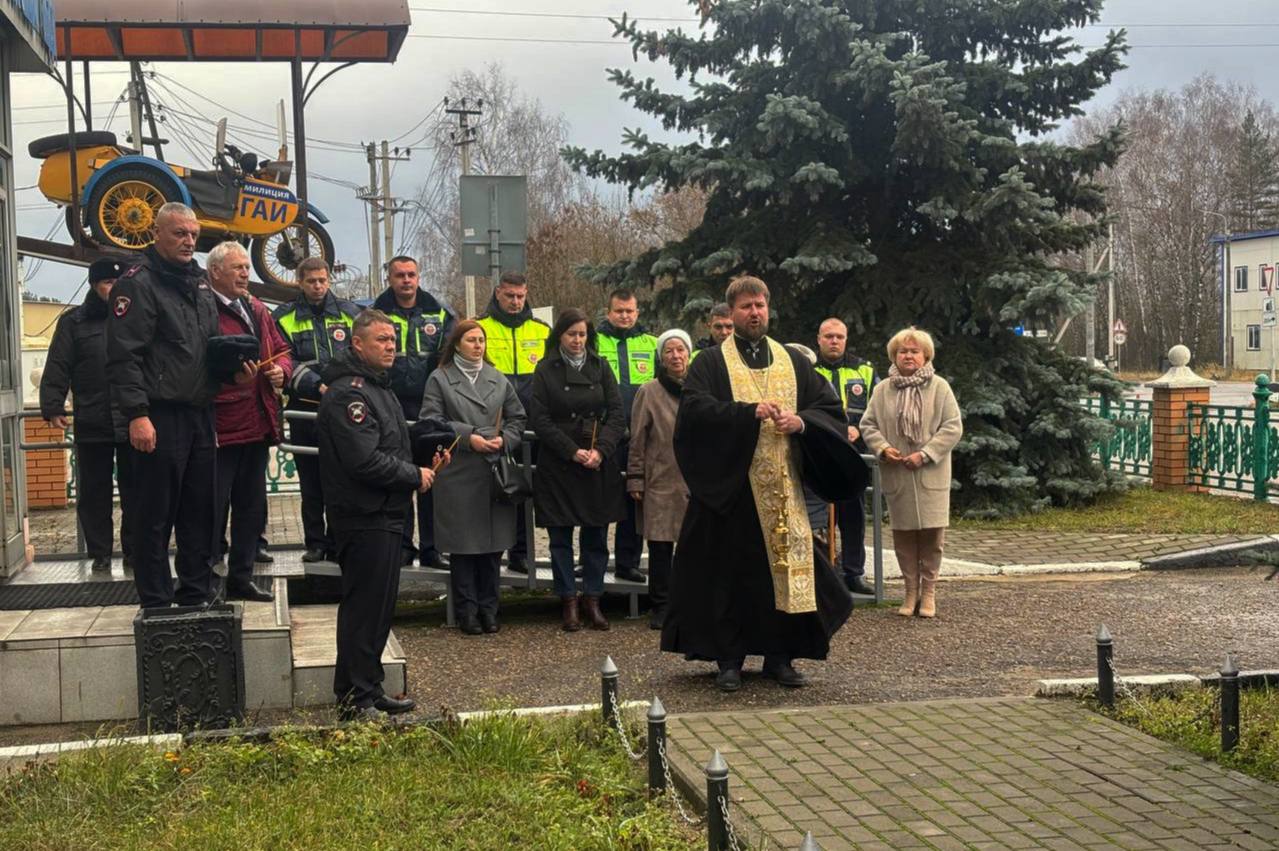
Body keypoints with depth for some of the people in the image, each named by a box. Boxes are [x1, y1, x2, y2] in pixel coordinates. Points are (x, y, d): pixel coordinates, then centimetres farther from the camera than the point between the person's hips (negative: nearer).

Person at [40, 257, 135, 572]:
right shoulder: (74, 321, 6)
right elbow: (57, 369, 1)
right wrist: (52, 408, -8)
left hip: (132, 421, 1)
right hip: (92, 425, -1)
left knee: (135, 492, 6)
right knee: (94, 494, 6)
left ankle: (134, 550, 15)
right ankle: (99, 554, 15)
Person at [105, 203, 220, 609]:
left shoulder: (199, 281, 17)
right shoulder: (138, 283, -8)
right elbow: (123, 357, -16)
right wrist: (137, 414, -22)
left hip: (200, 416, 8)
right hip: (160, 418, -8)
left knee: (200, 510, 12)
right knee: (156, 515, -1)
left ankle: (195, 596, 22)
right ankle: (156, 604, 7)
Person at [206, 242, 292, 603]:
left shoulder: (257, 310, 16)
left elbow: (281, 350, 21)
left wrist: (280, 370, 1)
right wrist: (231, 377, -27)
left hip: (257, 424, 8)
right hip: (219, 425, -8)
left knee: (252, 506, 15)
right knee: (214, 508, -2)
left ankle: (241, 577, 25)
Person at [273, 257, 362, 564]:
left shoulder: (348, 312, 9)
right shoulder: (284, 317, 5)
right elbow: (286, 362, -3)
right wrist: (317, 385, -16)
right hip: (305, 408, 0)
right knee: (310, 481, 5)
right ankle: (315, 543, 13)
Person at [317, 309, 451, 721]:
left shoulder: (378, 387, 18)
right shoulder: (348, 393, -17)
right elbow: (365, 460, -25)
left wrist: (425, 461, 9)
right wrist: (415, 476, -14)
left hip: (385, 515, 11)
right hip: (364, 519, -11)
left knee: (378, 606, 15)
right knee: (364, 607, -6)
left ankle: (370, 690, 25)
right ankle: (354, 698, 0)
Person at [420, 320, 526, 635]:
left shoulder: (499, 380, 14)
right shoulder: (439, 379, 2)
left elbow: (518, 418, 16)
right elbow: (431, 420, -6)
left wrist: (504, 439, -4)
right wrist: (467, 437, -14)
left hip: (496, 473, 4)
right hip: (458, 475, -3)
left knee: (494, 543, 6)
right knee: (463, 544, 1)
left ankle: (488, 608, 17)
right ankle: (467, 610, 10)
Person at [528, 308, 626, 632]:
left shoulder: (600, 368, 8)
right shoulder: (545, 370, 0)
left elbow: (616, 413, 3)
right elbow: (540, 420, -5)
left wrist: (600, 450, -11)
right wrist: (573, 452, -12)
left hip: (599, 464, 2)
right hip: (558, 466, -2)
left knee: (596, 536, 4)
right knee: (561, 537, 2)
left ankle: (593, 600, 12)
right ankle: (568, 601, 10)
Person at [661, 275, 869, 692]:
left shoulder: (793, 362, 14)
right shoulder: (711, 363, 3)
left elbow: (831, 407, 10)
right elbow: (695, 408, -13)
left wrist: (802, 422, -12)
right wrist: (750, 412, -22)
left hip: (784, 487, 3)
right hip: (731, 488, -3)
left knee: (785, 566, 2)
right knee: (731, 571, 0)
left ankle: (779, 655, 13)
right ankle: (729, 658, 8)